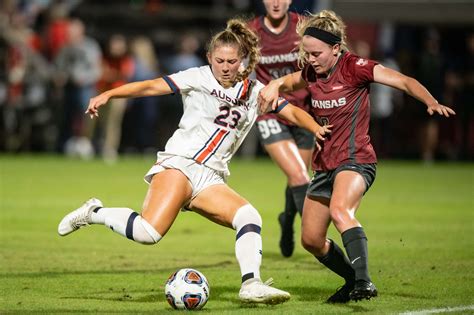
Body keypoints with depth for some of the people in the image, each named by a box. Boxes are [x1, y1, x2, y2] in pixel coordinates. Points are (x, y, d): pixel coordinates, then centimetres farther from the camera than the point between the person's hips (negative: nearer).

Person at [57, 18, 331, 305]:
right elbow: (152, 86, -8)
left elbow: (292, 111, 12)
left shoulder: (254, 91, 13)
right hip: (179, 163, -5)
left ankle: (251, 284, -19)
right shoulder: (199, 78, 0)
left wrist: (316, 128, -9)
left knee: (250, 217, -19)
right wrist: (108, 94, -20)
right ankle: (94, 213, -3)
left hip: (211, 179, 5)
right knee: (149, 233, -25)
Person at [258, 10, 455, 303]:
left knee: (339, 210, -37)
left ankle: (364, 281, -42)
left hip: (355, 160, -8)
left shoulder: (353, 67, -13)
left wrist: (432, 102, -38)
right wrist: (275, 86, 5)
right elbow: (290, 81, 29)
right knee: (311, 240, 11)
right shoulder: (312, 72, 6)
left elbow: (403, 81, -21)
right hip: (325, 165, 8)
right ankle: (355, 281, 31)